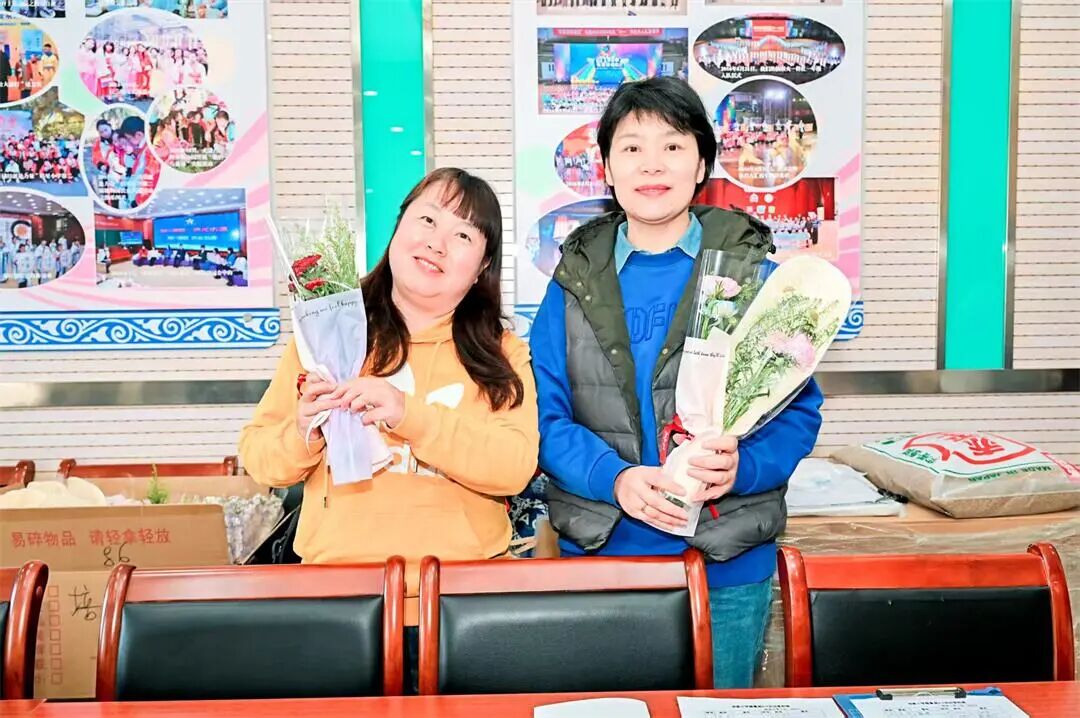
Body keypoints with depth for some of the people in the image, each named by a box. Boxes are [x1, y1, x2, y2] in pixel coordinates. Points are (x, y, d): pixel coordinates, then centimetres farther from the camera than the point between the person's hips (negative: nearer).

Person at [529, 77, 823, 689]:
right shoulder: (577, 279, 2)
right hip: (600, 553, 1)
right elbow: (545, 414, -2)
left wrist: (742, 467, -22)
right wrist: (614, 479, -20)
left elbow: (799, 411, -2)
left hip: (728, 565, -1)